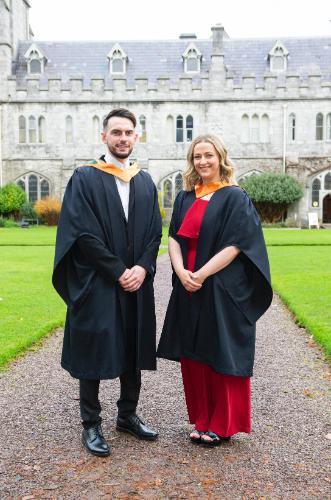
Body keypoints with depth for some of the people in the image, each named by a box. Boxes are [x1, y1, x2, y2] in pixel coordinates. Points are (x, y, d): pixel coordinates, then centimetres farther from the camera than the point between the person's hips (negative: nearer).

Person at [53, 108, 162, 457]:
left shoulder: (145, 181, 11)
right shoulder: (85, 178, -4)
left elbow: (155, 232, 7)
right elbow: (83, 234, -12)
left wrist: (142, 268, -9)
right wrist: (118, 271, -15)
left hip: (136, 283, 5)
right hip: (96, 284, -5)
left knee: (133, 350, 12)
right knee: (94, 352, 3)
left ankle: (128, 415, 29)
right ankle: (91, 425, 18)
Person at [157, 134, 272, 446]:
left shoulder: (234, 197, -6)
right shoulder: (185, 198, 11)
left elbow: (235, 245, -13)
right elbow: (174, 237, 5)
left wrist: (201, 275, -18)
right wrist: (181, 272, -12)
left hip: (223, 290, -5)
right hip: (189, 290, 6)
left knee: (221, 355, 3)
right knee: (193, 354, 10)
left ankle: (223, 424, 19)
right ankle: (202, 419, 26)